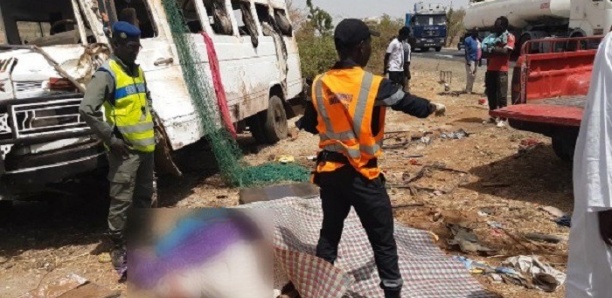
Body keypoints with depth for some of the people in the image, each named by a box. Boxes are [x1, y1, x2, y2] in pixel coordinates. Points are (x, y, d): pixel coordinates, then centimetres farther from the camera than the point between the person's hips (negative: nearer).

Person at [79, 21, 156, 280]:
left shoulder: (138, 71, 11)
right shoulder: (107, 74, -15)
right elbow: (87, 110, -23)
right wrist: (110, 138, -18)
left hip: (146, 146, 8)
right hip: (125, 149, -8)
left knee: (145, 196, 18)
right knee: (122, 201, -2)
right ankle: (118, 248, 10)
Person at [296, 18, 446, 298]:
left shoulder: (320, 85, -1)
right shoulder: (374, 85, -13)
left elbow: (309, 125, 11)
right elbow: (409, 103, 2)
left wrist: (299, 122, 35)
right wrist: (434, 107, 22)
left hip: (329, 171, 5)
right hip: (362, 175, -5)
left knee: (330, 231, 20)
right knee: (382, 239, 9)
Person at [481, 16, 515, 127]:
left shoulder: (509, 37, -1)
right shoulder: (492, 36, 17)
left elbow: (506, 51, -15)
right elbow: (484, 52, 15)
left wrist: (492, 49, -11)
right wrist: (487, 51, -7)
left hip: (501, 70, -6)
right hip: (490, 69, 6)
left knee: (501, 95, -6)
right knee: (490, 94, 9)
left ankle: (502, 119, -4)